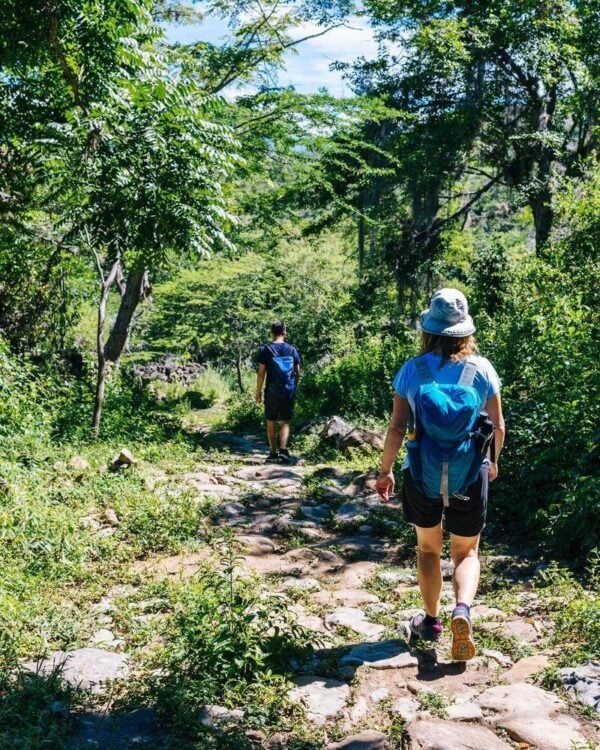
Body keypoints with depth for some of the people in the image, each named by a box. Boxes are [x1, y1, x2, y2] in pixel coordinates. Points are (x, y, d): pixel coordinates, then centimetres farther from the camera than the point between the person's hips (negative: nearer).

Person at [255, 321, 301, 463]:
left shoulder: (265, 350, -4)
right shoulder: (292, 350, 4)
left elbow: (261, 373, -6)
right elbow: (297, 373, 7)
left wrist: (258, 391, 3)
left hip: (272, 392, -2)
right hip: (289, 391, 2)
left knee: (271, 422, 11)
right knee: (285, 422, 5)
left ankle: (273, 453, 15)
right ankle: (283, 450, -12)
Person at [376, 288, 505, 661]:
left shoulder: (412, 370, -7)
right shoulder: (482, 368, -5)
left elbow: (397, 427, -9)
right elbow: (498, 426, -1)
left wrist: (385, 470, 2)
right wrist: (493, 462, 17)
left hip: (423, 475, 0)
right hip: (470, 476, 0)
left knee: (428, 549, 21)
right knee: (467, 552, 14)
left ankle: (431, 620, 26)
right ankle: (463, 609, -11)